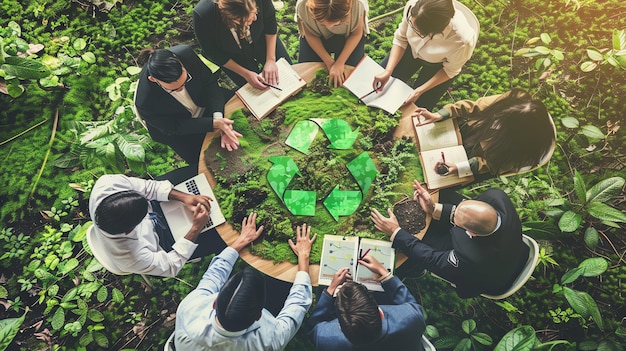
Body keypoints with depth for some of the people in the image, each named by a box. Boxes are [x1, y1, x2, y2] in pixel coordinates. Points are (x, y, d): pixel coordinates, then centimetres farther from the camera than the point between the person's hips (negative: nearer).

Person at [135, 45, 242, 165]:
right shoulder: (145, 104, -38)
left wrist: (218, 117, -33)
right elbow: (173, 128, -23)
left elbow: (210, 82, -18)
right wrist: (214, 123, -34)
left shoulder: (185, 53, -32)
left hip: (205, 104, 3)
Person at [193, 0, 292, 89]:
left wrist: (271, 59, -19)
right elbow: (215, 54, -22)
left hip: (261, 40, 2)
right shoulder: (202, 15, -38)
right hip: (233, 56, -2)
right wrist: (246, 74, -24)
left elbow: (270, 22, -15)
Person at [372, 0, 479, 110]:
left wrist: (420, 91, -22)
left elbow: (450, 70, -20)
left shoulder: (462, 40, -41)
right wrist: (387, 71, -24)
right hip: (411, 48, 3)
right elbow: (401, 38, -16)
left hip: (438, 65, -2)